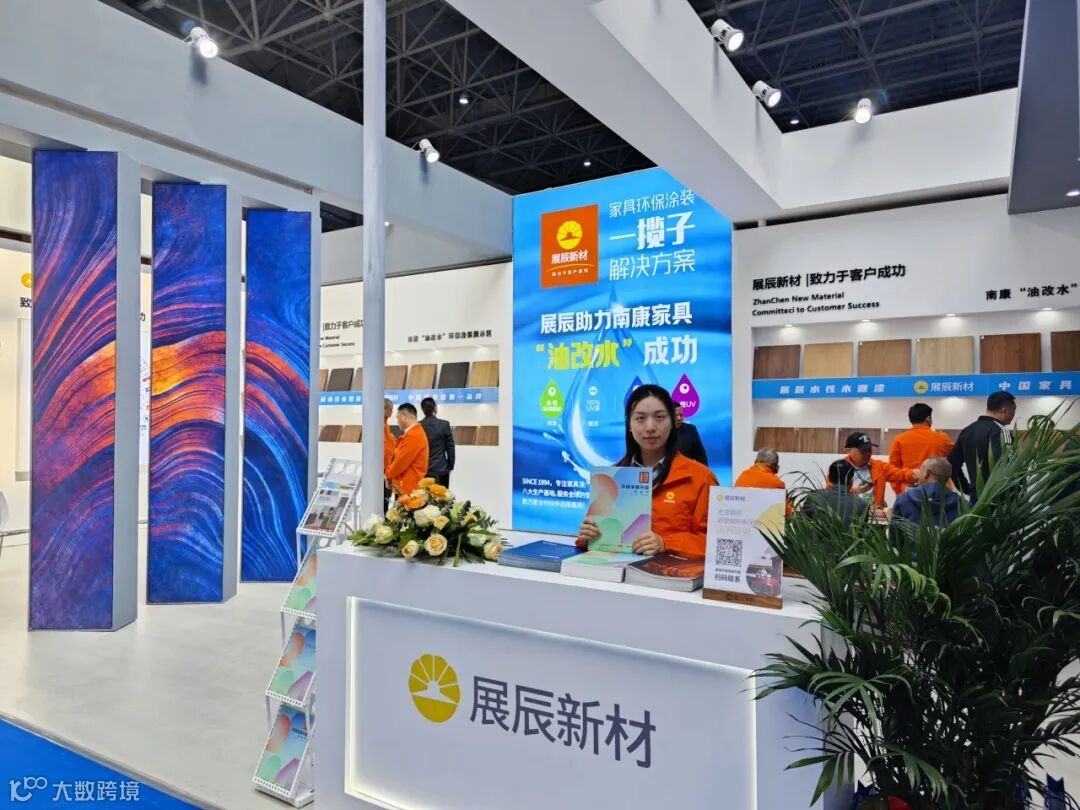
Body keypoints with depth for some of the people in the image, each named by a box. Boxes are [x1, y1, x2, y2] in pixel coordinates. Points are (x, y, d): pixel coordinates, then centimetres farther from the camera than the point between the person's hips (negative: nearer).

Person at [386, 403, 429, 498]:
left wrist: (388, 474, -2)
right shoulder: (413, 433, 15)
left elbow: (401, 461, -18)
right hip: (405, 485, 10)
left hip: (409, 487, -10)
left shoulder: (413, 436, -18)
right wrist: (391, 474, 9)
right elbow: (399, 457, 18)